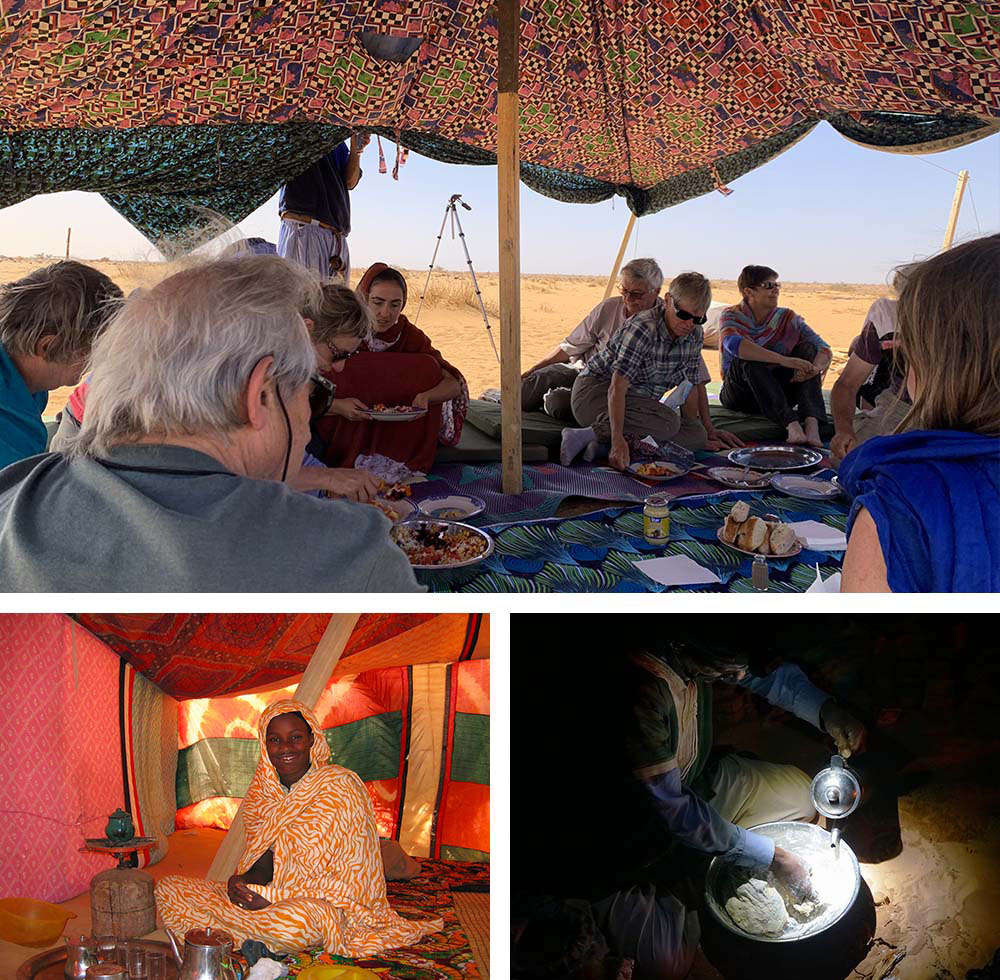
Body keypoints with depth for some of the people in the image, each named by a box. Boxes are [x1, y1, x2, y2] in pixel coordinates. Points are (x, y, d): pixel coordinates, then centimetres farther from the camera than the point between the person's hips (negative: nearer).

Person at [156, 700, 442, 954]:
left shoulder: (341, 788, -13)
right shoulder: (263, 789, 6)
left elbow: (352, 878, -15)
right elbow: (261, 852, 14)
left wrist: (273, 897, -20)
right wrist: (245, 878, -11)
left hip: (319, 903, -6)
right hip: (264, 893, 6)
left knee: (293, 920, -43)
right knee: (167, 888, -6)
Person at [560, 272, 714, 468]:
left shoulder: (694, 335, -1)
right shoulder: (643, 328, -24)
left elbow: (689, 386, 9)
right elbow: (617, 388, -32)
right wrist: (618, 439, -43)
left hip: (638, 400, 8)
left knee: (698, 435, -14)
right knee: (668, 422, -32)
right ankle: (588, 435, -30)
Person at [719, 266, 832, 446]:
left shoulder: (787, 317, 2)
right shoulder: (732, 316, -8)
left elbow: (825, 350, -7)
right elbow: (733, 344, -33)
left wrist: (814, 368, -32)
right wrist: (785, 360, -42)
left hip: (778, 392, 3)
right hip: (740, 396, -3)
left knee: (808, 348, -16)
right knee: (747, 358, -31)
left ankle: (811, 423, -37)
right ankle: (791, 423, -46)